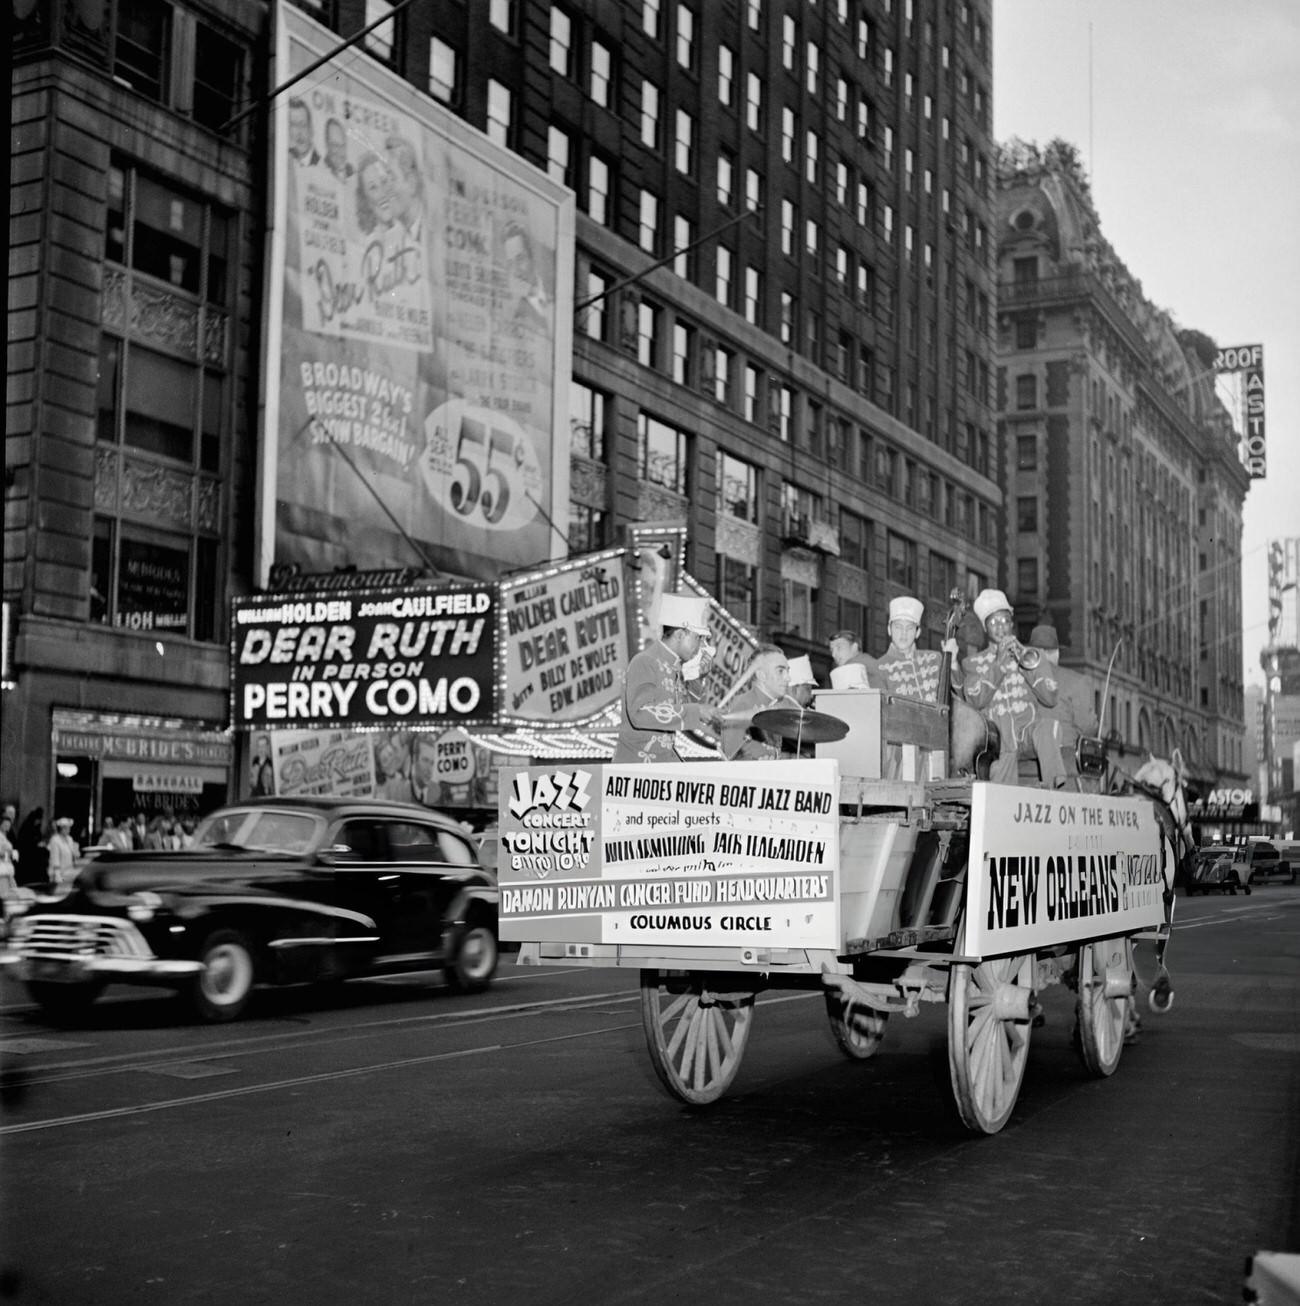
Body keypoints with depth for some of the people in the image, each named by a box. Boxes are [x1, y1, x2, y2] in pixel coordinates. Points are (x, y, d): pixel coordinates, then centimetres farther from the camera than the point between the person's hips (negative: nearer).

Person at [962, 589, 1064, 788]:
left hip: (1030, 726, 1)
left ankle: (1055, 785, -43)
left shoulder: (1032, 657, 19)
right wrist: (999, 664, -8)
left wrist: (1026, 663, -4)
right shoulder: (973, 664, 17)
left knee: (1045, 727, -35)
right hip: (998, 732, -1)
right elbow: (975, 700, -3)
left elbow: (1050, 699, 5)